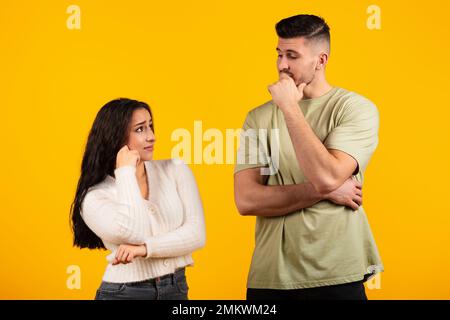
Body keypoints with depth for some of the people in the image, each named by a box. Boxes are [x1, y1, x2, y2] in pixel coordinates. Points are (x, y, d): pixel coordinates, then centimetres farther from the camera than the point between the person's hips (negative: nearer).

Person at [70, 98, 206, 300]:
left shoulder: (175, 170, 0)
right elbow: (130, 233, -24)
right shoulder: (95, 196, -7)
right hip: (124, 292, -2)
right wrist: (126, 172, -15)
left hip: (176, 289, 3)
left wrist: (144, 248, -20)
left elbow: (196, 234, -8)